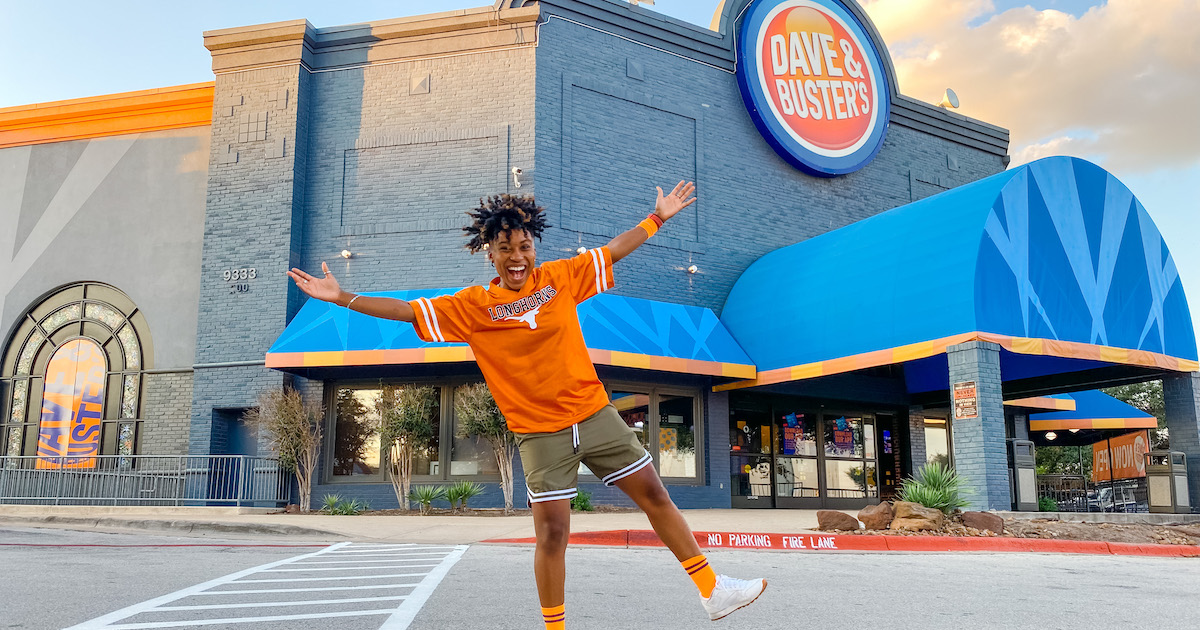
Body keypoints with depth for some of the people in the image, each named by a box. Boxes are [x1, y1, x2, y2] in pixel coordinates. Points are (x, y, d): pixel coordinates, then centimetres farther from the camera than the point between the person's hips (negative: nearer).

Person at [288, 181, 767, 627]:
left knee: (655, 496, 8)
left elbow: (615, 249, 12)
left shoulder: (560, 277, 2)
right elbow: (406, 310, -3)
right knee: (551, 532, -5)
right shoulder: (471, 306, -3)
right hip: (540, 433, -2)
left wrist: (659, 216, 15)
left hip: (596, 414, 3)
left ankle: (712, 591, 23)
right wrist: (341, 297, -8)